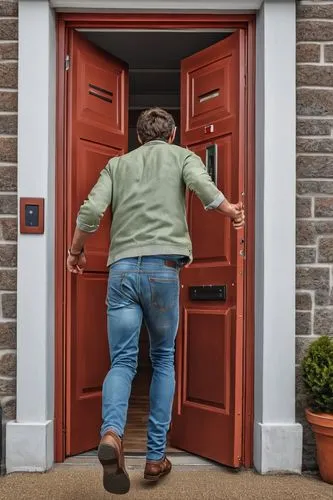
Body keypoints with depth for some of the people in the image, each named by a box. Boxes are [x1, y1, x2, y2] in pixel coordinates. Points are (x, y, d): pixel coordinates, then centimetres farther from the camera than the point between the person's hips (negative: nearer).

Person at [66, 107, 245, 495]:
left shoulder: (117, 163, 20)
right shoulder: (182, 155, 15)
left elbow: (90, 211, 6)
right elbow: (201, 184, -8)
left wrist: (75, 251, 20)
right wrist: (231, 211, 9)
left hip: (121, 269, 1)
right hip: (163, 267, -1)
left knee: (122, 363, 4)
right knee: (163, 359, 14)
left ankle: (111, 433, -23)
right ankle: (155, 457, 17)